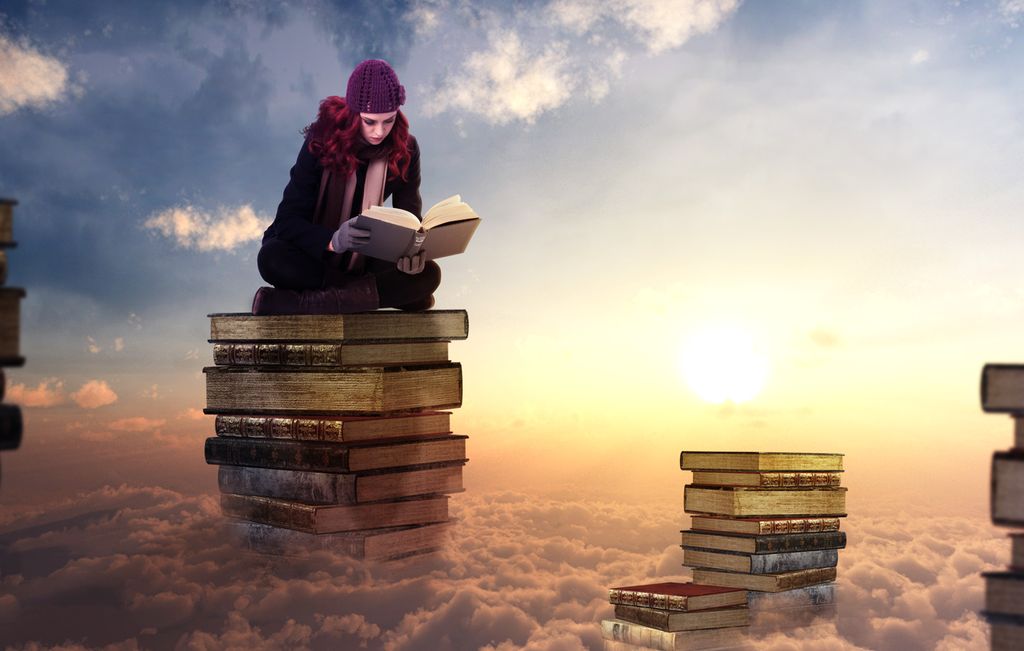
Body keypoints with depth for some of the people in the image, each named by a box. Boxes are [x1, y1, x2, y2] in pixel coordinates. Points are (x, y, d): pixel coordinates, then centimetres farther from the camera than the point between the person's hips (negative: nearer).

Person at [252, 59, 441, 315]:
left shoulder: (405, 148, -10)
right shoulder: (322, 141, -18)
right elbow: (288, 219, -21)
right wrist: (333, 241, -43)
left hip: (364, 257, 3)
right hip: (314, 252, -3)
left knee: (428, 274, -26)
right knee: (272, 258, -36)